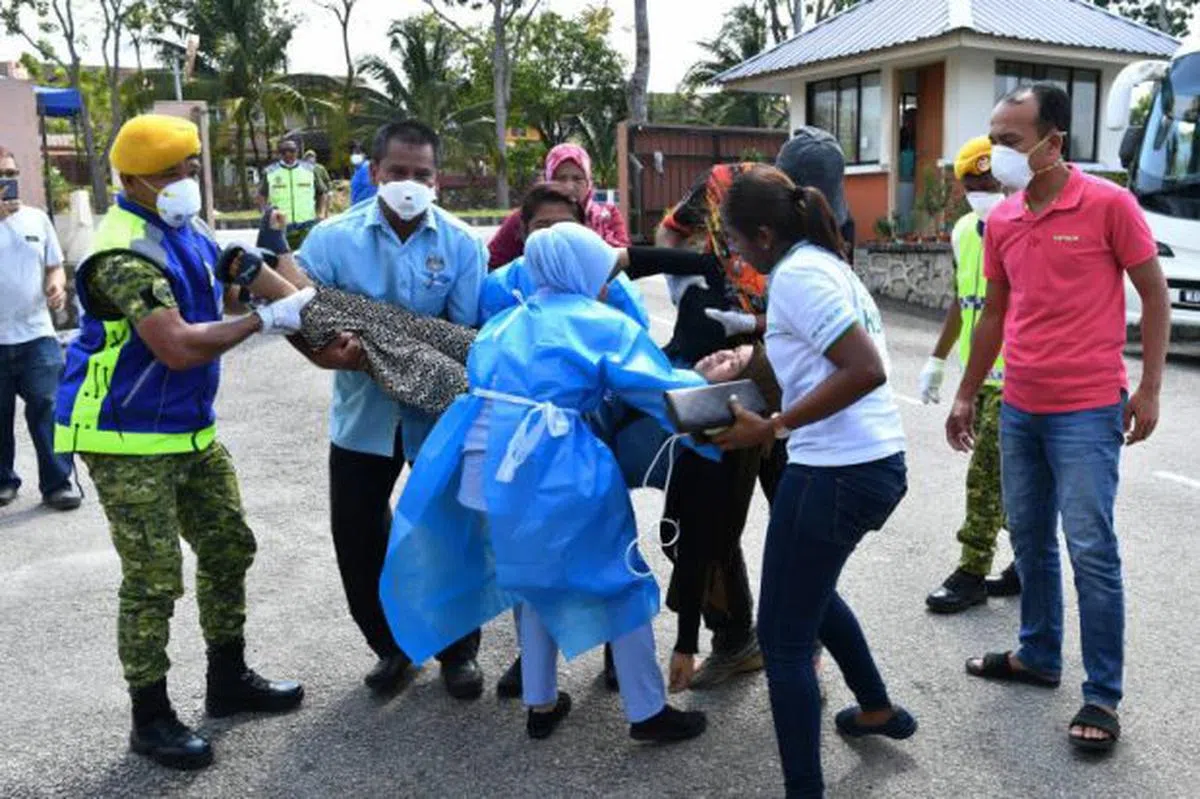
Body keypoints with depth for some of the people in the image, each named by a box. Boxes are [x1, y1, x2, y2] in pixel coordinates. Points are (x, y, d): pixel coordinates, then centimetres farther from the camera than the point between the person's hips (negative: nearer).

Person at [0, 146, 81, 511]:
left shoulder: (37, 218, 9)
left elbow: (54, 267, 16)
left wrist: (57, 286, -8)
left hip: (36, 334, 1)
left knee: (48, 410, -2)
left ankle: (57, 483, 7)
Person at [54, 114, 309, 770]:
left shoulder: (186, 231, 7)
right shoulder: (126, 251, -22)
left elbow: (217, 299, 21)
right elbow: (178, 347, -29)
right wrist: (265, 321, -23)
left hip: (191, 431, 9)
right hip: (128, 442, -9)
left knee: (229, 548, 15)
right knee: (153, 580, -2)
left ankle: (228, 680, 32)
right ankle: (150, 718, 15)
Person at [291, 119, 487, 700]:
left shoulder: (461, 244, -8)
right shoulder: (333, 237, -7)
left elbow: (466, 334, -10)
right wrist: (322, 354, -27)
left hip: (439, 415, -1)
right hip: (363, 413, 2)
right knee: (356, 536, 12)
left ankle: (458, 651, 31)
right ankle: (389, 645, 34)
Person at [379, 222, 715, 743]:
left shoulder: (507, 321, 23)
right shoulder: (604, 325, 3)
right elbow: (662, 390, 0)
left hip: (483, 463, 7)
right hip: (549, 468, -7)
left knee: (538, 576, 25)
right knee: (617, 579, 9)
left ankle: (540, 704, 33)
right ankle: (647, 713, 18)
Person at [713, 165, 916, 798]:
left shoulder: (796, 274, -15)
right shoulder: (823, 262, 15)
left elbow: (867, 371, -24)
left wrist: (772, 429, -22)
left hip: (837, 471, -11)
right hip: (875, 463, 11)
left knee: (782, 639, 1)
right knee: (809, 590, 32)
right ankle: (878, 708, 47)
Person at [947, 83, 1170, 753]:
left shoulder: (1108, 203, -9)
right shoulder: (1001, 221, 6)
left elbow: (1155, 295, -3)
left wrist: (1149, 388, -7)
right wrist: (967, 395, 16)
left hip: (1087, 411, -6)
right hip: (1019, 409, 6)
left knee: (1091, 548, -4)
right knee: (1030, 538, 14)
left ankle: (1103, 696, 8)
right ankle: (1039, 655, 31)